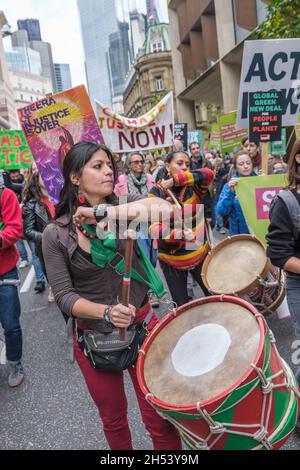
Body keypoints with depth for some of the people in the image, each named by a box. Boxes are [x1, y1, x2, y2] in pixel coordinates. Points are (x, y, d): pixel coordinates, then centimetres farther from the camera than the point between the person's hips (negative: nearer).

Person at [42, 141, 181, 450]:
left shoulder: (125, 205, -7)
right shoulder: (55, 234, -9)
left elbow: (166, 209, -27)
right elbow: (63, 296, -11)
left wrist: (104, 212, -29)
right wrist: (106, 312, -27)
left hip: (142, 326, 0)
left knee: (159, 420, 9)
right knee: (113, 420, 23)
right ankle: (122, 448, 52)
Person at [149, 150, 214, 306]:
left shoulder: (193, 186, -3)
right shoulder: (156, 193, -11)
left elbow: (208, 174, -25)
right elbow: (153, 227, -23)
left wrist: (174, 180, -29)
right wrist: (180, 234, -41)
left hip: (200, 252, 2)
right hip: (172, 258, -2)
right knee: (182, 305, 10)